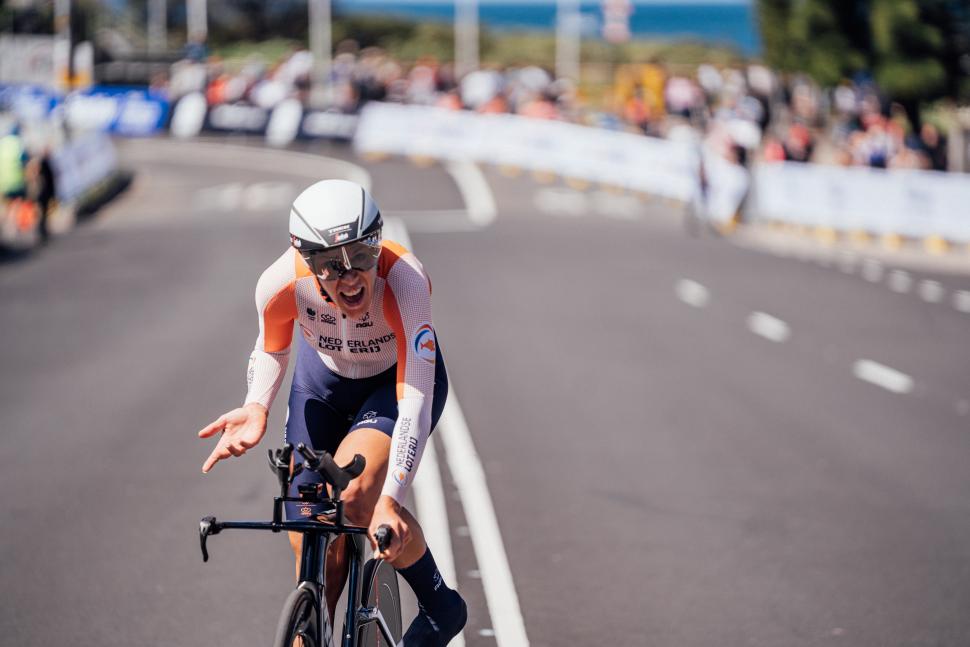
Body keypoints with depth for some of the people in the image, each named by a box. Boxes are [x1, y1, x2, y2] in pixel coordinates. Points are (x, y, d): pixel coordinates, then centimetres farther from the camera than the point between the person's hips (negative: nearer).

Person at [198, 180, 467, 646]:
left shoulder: (403, 280, -39)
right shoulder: (281, 283, -30)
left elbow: (415, 402, -40)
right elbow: (270, 350, -5)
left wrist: (390, 501, -49)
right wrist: (256, 408, -25)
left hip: (398, 378, -3)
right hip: (324, 377, 3)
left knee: (354, 492, -29)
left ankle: (439, 604, -5)